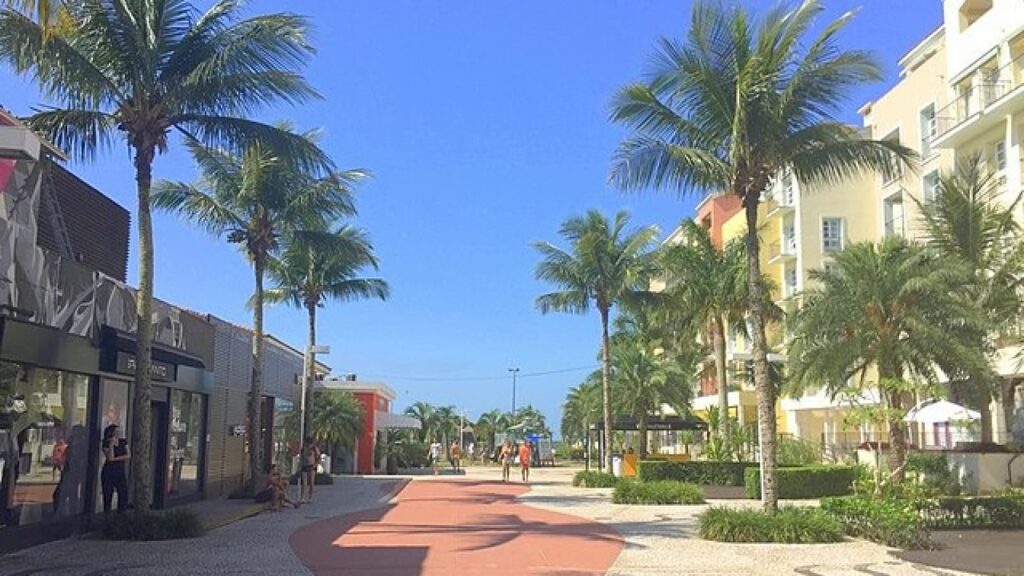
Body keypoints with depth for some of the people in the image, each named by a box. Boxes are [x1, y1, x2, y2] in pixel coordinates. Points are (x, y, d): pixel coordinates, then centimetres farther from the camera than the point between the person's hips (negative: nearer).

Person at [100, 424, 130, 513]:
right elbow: (110, 458, -17)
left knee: (124, 493, -6)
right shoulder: (106, 444, -4)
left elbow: (128, 456, 0)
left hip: (121, 472, 3)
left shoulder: (123, 442, 8)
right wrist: (111, 444, -17)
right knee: (108, 495, -1)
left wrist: (116, 458, -10)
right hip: (109, 472, -3)